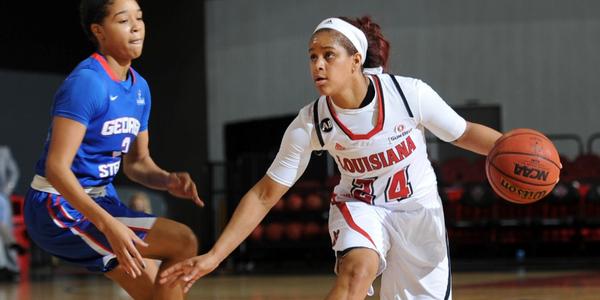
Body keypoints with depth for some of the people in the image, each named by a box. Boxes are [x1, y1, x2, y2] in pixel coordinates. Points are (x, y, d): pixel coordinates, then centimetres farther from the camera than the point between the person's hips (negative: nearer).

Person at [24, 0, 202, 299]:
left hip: (100, 200, 10)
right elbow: (56, 167, -27)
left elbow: (136, 162, 15)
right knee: (183, 242, -19)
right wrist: (108, 225, -37)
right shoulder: (86, 82, -21)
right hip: (61, 209, -10)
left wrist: (167, 180, -9)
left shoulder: (139, 87, 7)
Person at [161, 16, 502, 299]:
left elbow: (465, 133, -7)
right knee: (359, 268, -33)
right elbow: (264, 195, -13)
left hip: (417, 209, 1)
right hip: (360, 206, -1)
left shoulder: (409, 93, -23)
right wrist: (214, 256, -18)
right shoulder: (310, 123, -18)